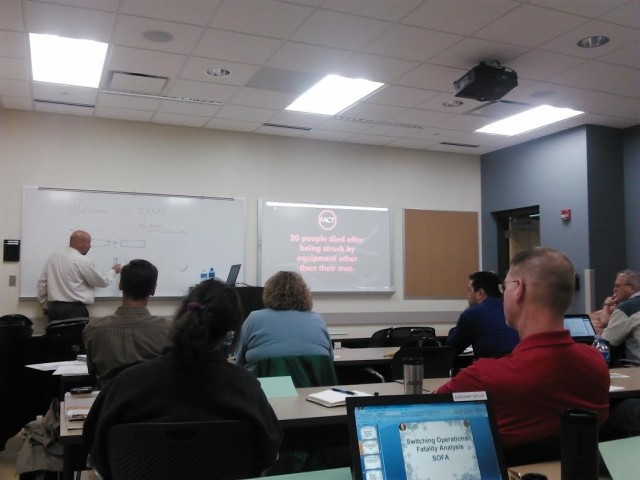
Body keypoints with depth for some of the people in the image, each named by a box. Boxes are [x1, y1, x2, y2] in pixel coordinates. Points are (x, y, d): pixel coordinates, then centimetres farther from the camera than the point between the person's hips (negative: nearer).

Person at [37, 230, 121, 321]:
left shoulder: (53, 256, 8)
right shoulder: (83, 261, -8)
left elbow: (42, 282, 11)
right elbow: (103, 282, 2)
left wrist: (45, 306, 20)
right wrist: (113, 271, 22)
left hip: (54, 307, 7)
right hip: (74, 309, -7)